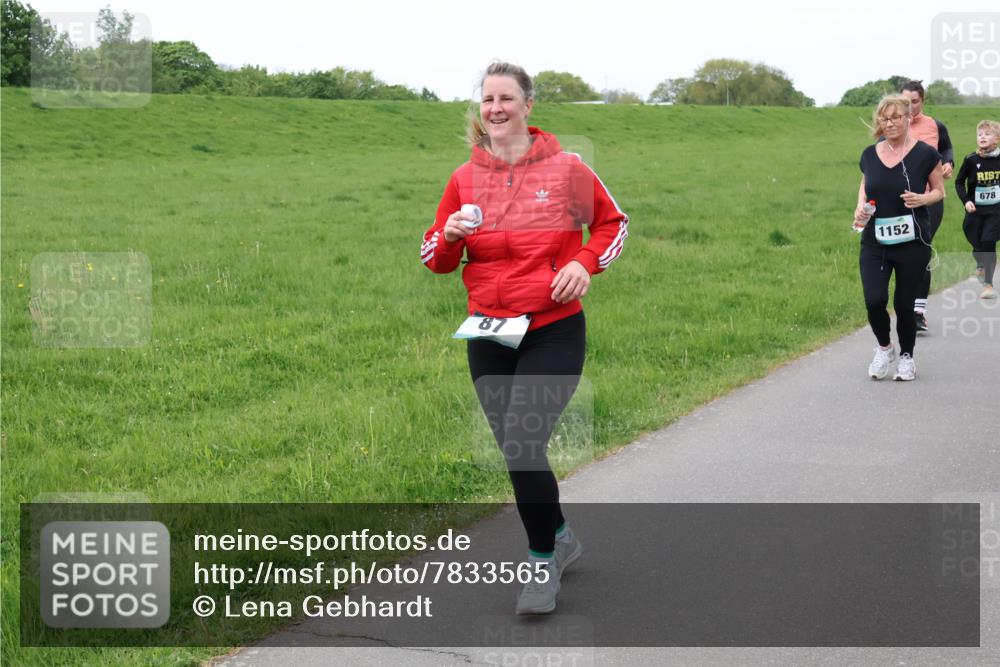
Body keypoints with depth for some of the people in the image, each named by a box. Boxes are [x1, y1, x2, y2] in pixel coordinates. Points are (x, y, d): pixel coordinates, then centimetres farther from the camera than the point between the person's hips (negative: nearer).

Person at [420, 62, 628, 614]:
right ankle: (561, 537, 37)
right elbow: (435, 260, 9)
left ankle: (543, 563, 3)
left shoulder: (567, 169, -3)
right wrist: (449, 236, -13)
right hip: (488, 334, 4)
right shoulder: (464, 179, 4)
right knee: (515, 451, 12)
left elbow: (612, 222, 12)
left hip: (554, 332, -4)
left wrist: (585, 262, -6)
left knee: (522, 445, -16)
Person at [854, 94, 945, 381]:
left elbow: (939, 191, 5)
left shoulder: (925, 154, -6)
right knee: (875, 301, -11)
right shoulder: (870, 154, 4)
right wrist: (860, 206, 0)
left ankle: (906, 357, 28)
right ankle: (884, 348, 19)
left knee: (904, 303, 4)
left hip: (912, 243, -2)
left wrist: (922, 198, -16)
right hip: (874, 242, 2)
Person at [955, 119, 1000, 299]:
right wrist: (966, 200, -10)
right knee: (977, 245, 11)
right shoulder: (971, 160, -8)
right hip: (975, 210, 1)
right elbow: (959, 182, 1)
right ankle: (982, 266, 46)